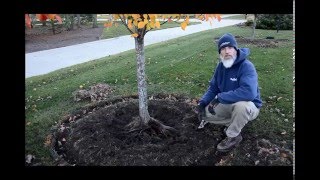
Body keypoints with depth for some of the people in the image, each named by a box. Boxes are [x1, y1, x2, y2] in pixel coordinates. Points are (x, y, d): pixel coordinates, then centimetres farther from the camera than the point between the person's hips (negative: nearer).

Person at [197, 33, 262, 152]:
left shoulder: (247, 66, -26)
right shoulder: (221, 66, -4)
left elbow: (249, 92, -42)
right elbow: (213, 87, 3)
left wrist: (219, 97, -37)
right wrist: (203, 102, -15)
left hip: (249, 106, -6)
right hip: (228, 105, 6)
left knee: (240, 104, -40)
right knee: (204, 113, -4)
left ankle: (233, 136, -13)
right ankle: (234, 123, 11)